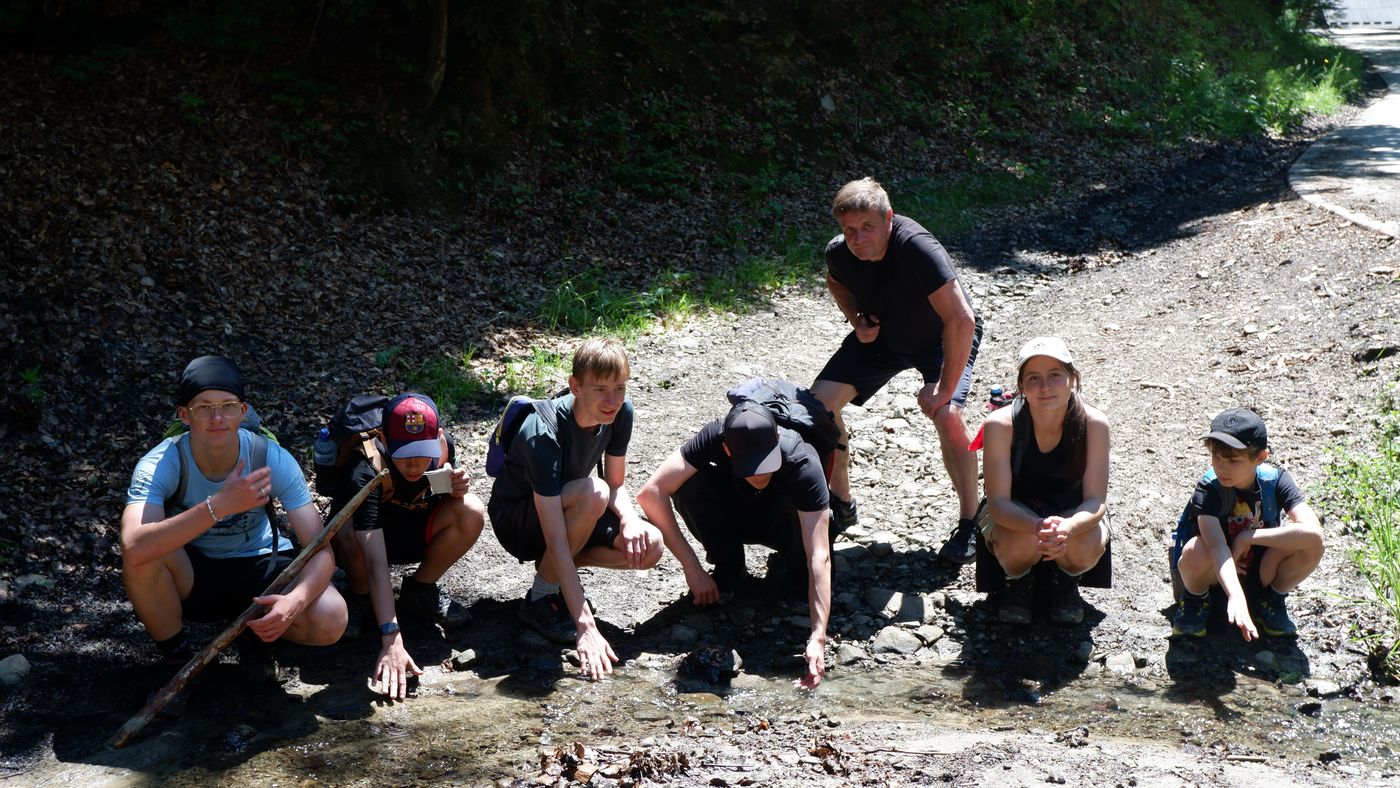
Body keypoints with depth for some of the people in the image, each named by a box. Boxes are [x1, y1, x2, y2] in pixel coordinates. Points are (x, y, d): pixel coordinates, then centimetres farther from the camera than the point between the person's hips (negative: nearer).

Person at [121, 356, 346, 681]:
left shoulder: (273, 459, -20)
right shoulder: (161, 464, -24)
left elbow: (321, 550, -23)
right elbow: (134, 550, -43)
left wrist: (296, 600, -45)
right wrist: (220, 505, -50)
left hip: (257, 569, 1)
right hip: (187, 578, -1)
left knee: (330, 619, -28)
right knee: (145, 553, -35)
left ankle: (256, 635, 7)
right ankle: (176, 656, -7)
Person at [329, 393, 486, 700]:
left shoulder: (442, 445, -22)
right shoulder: (366, 473, -36)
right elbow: (377, 563, -43)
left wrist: (456, 487, -24)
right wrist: (391, 641, -51)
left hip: (417, 535, 4)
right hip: (371, 538, -4)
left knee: (472, 512, -26)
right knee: (348, 533, -39)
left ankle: (420, 591, -2)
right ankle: (359, 596, -5)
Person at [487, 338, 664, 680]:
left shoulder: (620, 412, -15)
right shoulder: (543, 434, -35)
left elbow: (617, 484, -1)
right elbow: (556, 541, -38)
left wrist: (630, 518, -26)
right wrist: (586, 627, -43)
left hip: (563, 509, 6)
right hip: (516, 521, -6)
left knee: (649, 546, -18)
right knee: (592, 493, -36)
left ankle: (555, 570, 5)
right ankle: (540, 597, -16)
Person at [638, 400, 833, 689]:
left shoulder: (803, 464, -38)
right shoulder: (715, 437, -34)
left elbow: (819, 557, -42)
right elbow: (650, 492, -35)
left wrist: (818, 638, -50)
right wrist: (693, 569, -34)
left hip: (784, 523, -2)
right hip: (734, 516, 2)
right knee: (687, 480, -29)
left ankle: (797, 572, 0)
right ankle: (728, 569, -8)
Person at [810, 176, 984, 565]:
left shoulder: (917, 247, -39)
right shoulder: (839, 253, -20)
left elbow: (961, 321, -41)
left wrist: (945, 389, -35)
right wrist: (857, 320, -11)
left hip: (943, 339, -5)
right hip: (881, 334, 5)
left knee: (946, 415, -28)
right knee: (820, 401, -7)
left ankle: (969, 523, -8)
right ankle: (841, 503, 14)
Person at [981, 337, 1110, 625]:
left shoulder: (1093, 424, -23)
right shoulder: (1000, 425, -26)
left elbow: (1096, 501, -22)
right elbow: (999, 502, -26)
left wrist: (1067, 527, -46)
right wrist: (1038, 526, -48)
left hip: (1073, 515, 1)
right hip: (1013, 516, -1)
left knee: (1085, 548, -32)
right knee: (1023, 542, -35)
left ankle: (1065, 581, 7)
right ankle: (1017, 583, 3)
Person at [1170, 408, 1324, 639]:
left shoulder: (1275, 480, -17)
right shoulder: (1209, 489, -25)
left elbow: (1313, 532, -32)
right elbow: (1218, 547, -40)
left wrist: (1248, 537, -31)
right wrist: (1236, 597, -56)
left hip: (1261, 572, 2)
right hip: (1217, 574, -2)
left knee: (1311, 546, -28)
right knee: (1196, 551, -38)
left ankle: (1272, 599, 2)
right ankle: (1195, 599, -2)